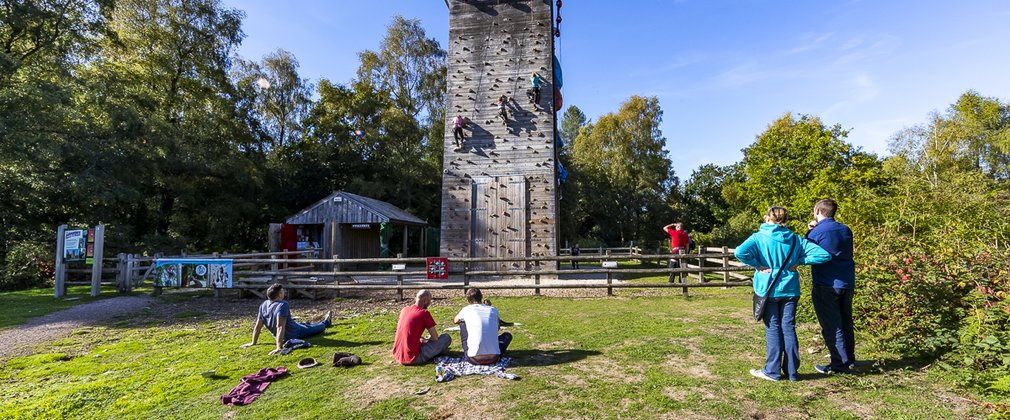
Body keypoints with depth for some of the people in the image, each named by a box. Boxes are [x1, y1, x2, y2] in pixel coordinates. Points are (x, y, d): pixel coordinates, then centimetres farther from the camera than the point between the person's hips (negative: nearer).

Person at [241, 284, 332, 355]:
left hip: (283, 338, 7)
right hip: (294, 334, -7)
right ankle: (326, 322, 52)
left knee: (305, 325, 32)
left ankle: (324, 322, 58)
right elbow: (280, 327, -37)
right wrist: (279, 347, -37)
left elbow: (258, 326, -4)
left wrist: (253, 343, 5)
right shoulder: (282, 305, -32)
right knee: (313, 328, 22)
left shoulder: (263, 305, -10)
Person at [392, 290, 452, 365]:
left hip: (397, 356, 8)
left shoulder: (404, 310, 8)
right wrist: (426, 340, 15)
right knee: (447, 338, 0)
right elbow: (435, 337, -5)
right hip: (414, 358, -8)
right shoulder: (424, 313, -11)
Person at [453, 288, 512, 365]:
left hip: (474, 359, -1)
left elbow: (455, 321, 25)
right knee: (507, 335, 32)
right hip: (493, 358, 2)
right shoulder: (494, 310, 6)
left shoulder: (466, 310, 2)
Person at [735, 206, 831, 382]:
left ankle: (773, 371, 12)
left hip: (768, 290, -3)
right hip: (790, 290, 3)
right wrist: (799, 261, 2)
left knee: (773, 329, 6)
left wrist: (758, 265, -12)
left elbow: (741, 252, -25)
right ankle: (792, 371, 18)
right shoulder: (795, 239, 2)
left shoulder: (759, 238, -8)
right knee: (789, 328, 10)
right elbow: (823, 254, -2)